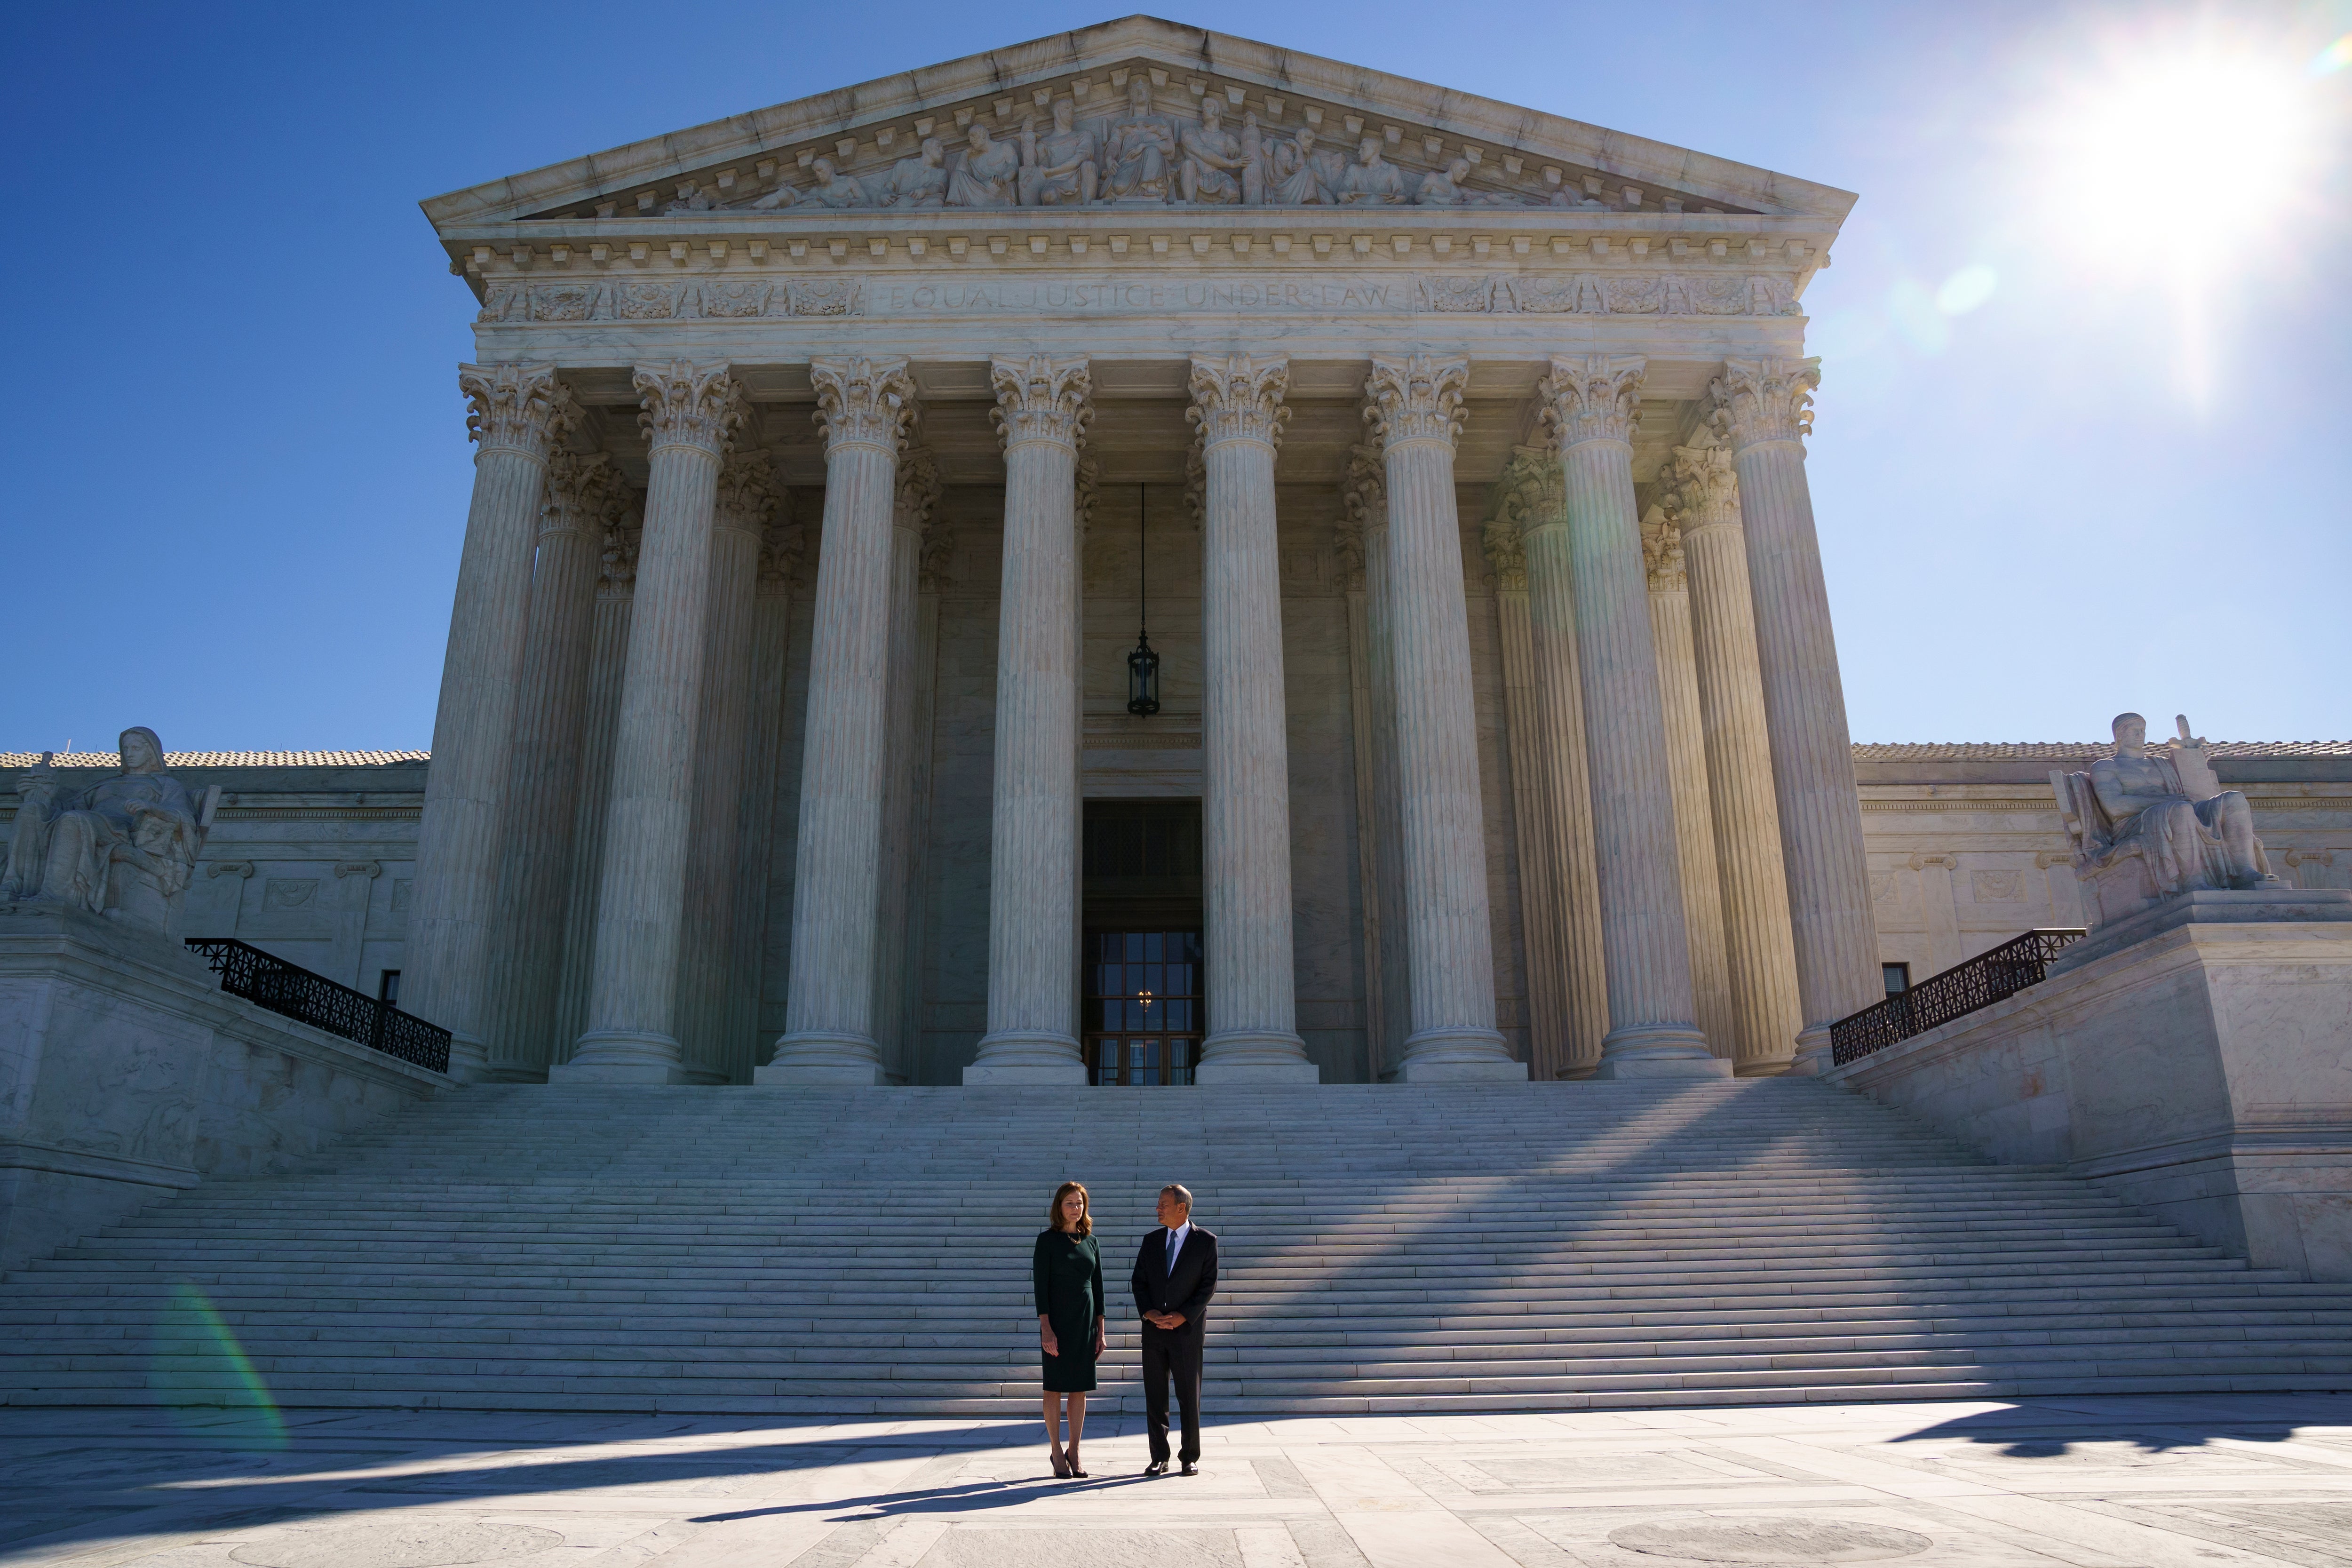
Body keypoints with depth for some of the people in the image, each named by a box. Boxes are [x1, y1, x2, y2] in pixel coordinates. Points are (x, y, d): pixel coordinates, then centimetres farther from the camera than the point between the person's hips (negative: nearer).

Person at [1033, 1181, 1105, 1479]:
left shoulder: (1091, 1242, 9)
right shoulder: (1047, 1240, -4)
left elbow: (1098, 1287, 11)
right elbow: (1041, 1285, -8)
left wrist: (1100, 1330, 8)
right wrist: (1045, 1328, -15)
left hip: (1086, 1321, 4)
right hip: (1057, 1320, -4)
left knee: (1080, 1389, 6)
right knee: (1055, 1388, 2)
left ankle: (1074, 1452, 15)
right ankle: (1057, 1452, 13)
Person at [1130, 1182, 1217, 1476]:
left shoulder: (1206, 1241, -1)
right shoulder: (1151, 1241, 10)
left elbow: (1209, 1284, -4)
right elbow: (1139, 1281, 10)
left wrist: (1184, 1316, -13)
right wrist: (1148, 1312, -7)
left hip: (1187, 1329, -3)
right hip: (1153, 1329, 3)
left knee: (1189, 1397, 2)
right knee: (1155, 1397, 5)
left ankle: (1190, 1458, 13)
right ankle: (1159, 1459, 13)